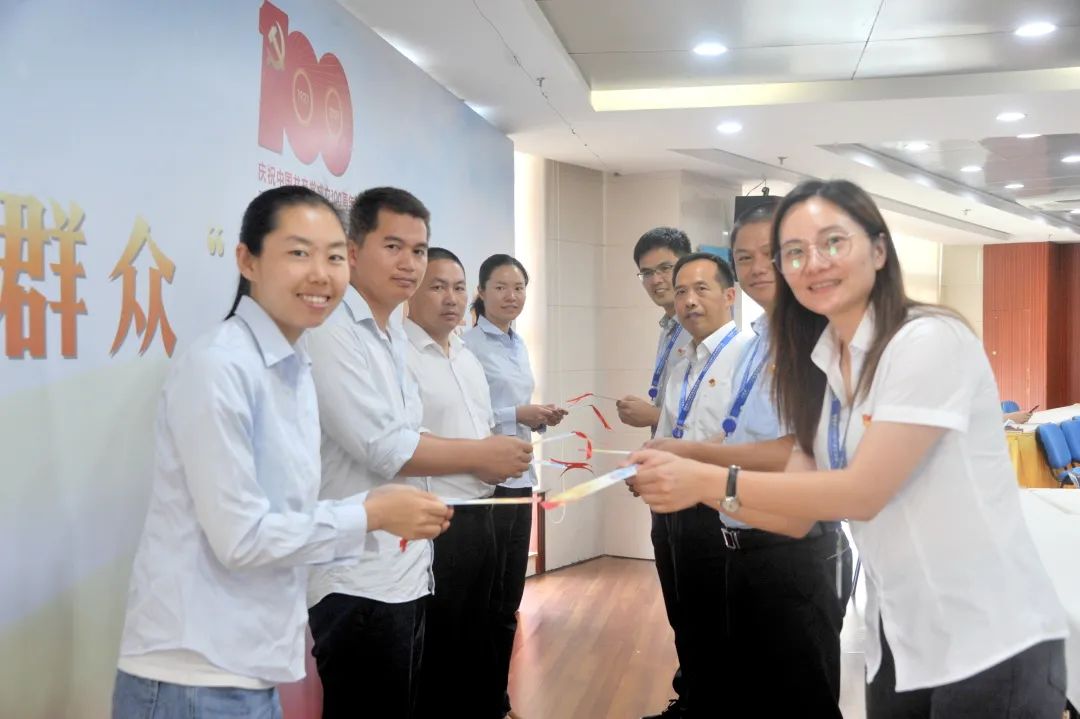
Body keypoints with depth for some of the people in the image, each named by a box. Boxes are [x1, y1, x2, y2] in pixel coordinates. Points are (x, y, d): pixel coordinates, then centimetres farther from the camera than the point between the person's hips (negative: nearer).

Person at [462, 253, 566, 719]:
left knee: (509, 600, 14)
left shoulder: (519, 345, 14)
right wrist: (518, 415, -20)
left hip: (520, 477, 8)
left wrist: (542, 418, 0)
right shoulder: (469, 343, -11)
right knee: (486, 601, 3)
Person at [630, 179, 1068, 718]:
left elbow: (863, 491, -21)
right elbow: (798, 514, 5)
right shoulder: (818, 370, 5)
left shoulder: (931, 341, -17)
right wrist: (682, 484, -8)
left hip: (990, 644, -6)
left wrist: (708, 481, -22)